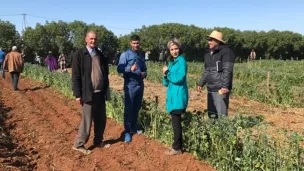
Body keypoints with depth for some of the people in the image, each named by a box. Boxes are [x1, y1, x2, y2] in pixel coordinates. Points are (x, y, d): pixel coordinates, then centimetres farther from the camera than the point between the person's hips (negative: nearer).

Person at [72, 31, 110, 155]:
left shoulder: (100, 55, 12)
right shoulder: (79, 54, -6)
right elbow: (75, 76, -9)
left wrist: (106, 89, 12)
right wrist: (78, 94, -13)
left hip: (100, 93, 6)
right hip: (88, 93, -6)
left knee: (101, 120, 13)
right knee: (87, 120, 0)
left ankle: (98, 142, 29)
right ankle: (79, 144, 17)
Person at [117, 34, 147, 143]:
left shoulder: (141, 55, 14)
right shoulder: (125, 55, -6)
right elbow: (119, 69, -14)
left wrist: (144, 73, -1)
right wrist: (130, 69, -32)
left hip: (140, 84, 6)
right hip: (130, 85, -6)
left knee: (137, 108, 14)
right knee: (128, 109, -2)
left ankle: (133, 127, 28)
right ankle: (127, 131, 6)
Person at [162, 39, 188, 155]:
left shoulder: (181, 61, -9)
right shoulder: (172, 62, 15)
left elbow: (179, 78, -20)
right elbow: (166, 83, 13)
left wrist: (167, 73, -7)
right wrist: (165, 75, -8)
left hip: (178, 96, -9)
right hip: (173, 95, 9)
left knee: (176, 122, -2)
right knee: (175, 121, 14)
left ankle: (177, 148, 9)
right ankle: (178, 145, 25)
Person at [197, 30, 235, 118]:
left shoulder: (226, 52, -8)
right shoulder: (209, 54, 16)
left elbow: (227, 71, -16)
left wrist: (225, 86, -24)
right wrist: (201, 84, 20)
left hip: (220, 89, -8)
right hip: (210, 89, 8)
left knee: (221, 115, -7)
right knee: (211, 114, 13)